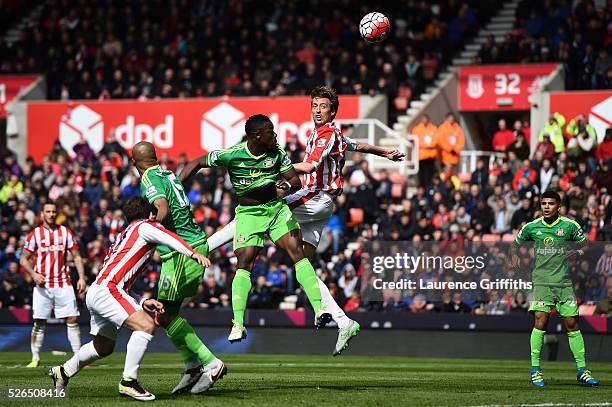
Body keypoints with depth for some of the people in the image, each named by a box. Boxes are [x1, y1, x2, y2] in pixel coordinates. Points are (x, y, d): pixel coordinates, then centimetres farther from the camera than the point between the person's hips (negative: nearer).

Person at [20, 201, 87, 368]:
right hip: (42, 285, -1)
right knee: (39, 323, -2)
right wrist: (33, 274, -12)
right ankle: (35, 358, 8)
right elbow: (24, 259, 5)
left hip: (63, 285, 1)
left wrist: (82, 277, -4)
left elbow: (76, 256, 9)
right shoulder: (35, 234, 2)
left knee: (72, 320, -4)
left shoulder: (66, 232, 6)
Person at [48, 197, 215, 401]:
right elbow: (169, 238, -21)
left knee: (103, 347, 27)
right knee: (146, 326, -22)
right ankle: (128, 381, -23)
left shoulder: (123, 237, 30)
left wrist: (142, 304, 16)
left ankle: (63, 373, 45)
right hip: (106, 290, -10)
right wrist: (193, 253, -36)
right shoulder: (145, 227, 4)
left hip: (96, 293, 10)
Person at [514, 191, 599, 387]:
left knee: (572, 324, 2)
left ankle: (582, 371, 9)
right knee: (541, 321, -15)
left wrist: (579, 252, -12)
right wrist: (515, 255, -1)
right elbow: (516, 242, 19)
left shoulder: (569, 225, 1)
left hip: (564, 282, 1)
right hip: (542, 281, -1)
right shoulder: (532, 227, 3)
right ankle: (535, 370, -7)